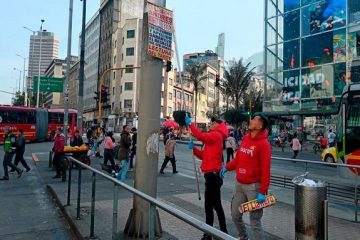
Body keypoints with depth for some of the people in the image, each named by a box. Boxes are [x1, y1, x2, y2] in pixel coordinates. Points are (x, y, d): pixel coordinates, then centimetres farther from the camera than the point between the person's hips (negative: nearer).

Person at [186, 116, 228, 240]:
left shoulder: (216, 135, -9)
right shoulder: (214, 137, 19)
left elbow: (201, 136, -27)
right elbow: (204, 155, 17)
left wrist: (190, 124, -18)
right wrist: (194, 148, 4)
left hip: (212, 175, -10)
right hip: (213, 174, 10)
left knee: (209, 206, -6)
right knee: (216, 204, 18)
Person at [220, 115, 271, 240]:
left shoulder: (264, 144, -15)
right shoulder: (246, 138, 7)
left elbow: (265, 170, -18)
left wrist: (262, 192, -19)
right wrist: (227, 167, 8)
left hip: (253, 186, -7)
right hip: (239, 184, 7)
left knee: (255, 221, 2)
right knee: (235, 216, 18)